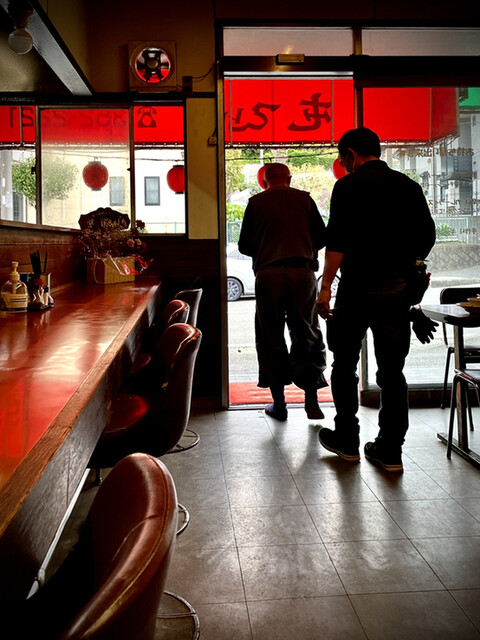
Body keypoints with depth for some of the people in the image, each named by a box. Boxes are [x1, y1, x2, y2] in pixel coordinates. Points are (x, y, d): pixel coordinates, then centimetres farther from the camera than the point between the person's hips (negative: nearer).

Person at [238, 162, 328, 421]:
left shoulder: (256, 203, 7)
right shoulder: (304, 199, 10)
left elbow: (244, 246, 7)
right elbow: (321, 237, 10)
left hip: (268, 274, -1)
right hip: (303, 271, 1)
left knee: (270, 338, 7)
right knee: (307, 334, 9)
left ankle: (279, 403, 10)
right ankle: (311, 400, 7)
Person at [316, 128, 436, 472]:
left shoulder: (349, 186, -4)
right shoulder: (409, 185, 11)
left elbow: (338, 240, -14)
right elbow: (428, 236, 14)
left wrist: (326, 285, -15)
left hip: (359, 287, -4)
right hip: (399, 289, 5)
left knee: (345, 364, 11)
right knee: (392, 370, 8)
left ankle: (347, 441, 17)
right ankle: (390, 450, 11)